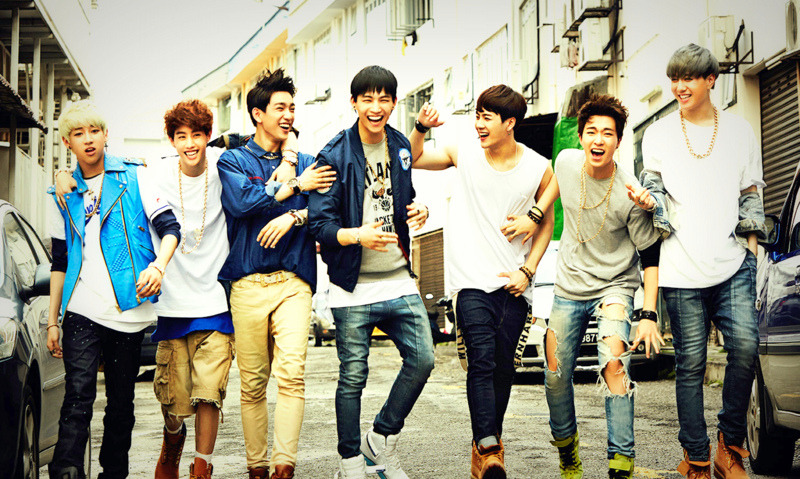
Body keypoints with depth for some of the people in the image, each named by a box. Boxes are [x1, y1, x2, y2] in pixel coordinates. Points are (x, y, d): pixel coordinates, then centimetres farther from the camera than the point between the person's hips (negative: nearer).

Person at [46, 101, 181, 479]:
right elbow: (59, 262, 16)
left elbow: (170, 228, 1)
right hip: (82, 310, 1)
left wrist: (158, 266, -18)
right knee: (78, 398, -12)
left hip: (129, 311, -1)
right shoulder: (64, 195, 13)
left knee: (121, 403, 7)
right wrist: (52, 320, 12)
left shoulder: (133, 176, 5)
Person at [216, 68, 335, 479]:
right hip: (248, 283, -1)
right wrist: (295, 185, -3)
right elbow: (242, 201, -9)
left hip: (293, 282, 1)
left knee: (291, 372, -16)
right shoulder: (232, 160, 12)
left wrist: (294, 216, -11)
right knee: (252, 382, 1)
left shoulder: (305, 163, 19)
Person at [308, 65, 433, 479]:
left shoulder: (400, 147, 9)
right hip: (353, 286, -5)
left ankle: (381, 440, 22)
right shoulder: (334, 156, -9)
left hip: (399, 280, 5)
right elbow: (320, 224, -12)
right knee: (353, 377, 2)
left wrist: (418, 210, 2)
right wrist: (359, 235, -30)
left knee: (422, 359, 0)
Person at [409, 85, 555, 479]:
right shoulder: (464, 154, 2)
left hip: (513, 284, 2)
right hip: (472, 281, -1)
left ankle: (487, 443, 21)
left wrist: (528, 269, 3)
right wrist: (421, 128, -7)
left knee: (503, 368, 6)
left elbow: (547, 222, 13)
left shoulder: (539, 169, 2)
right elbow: (413, 159, 13)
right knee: (482, 360, -16)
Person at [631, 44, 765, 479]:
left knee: (745, 346, -17)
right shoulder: (658, 134, 11)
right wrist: (647, 200, -12)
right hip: (682, 268, 0)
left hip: (733, 264, 1)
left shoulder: (740, 131, 13)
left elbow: (752, 195, 17)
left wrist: (751, 240, 7)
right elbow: (654, 189, 11)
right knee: (691, 363, 0)